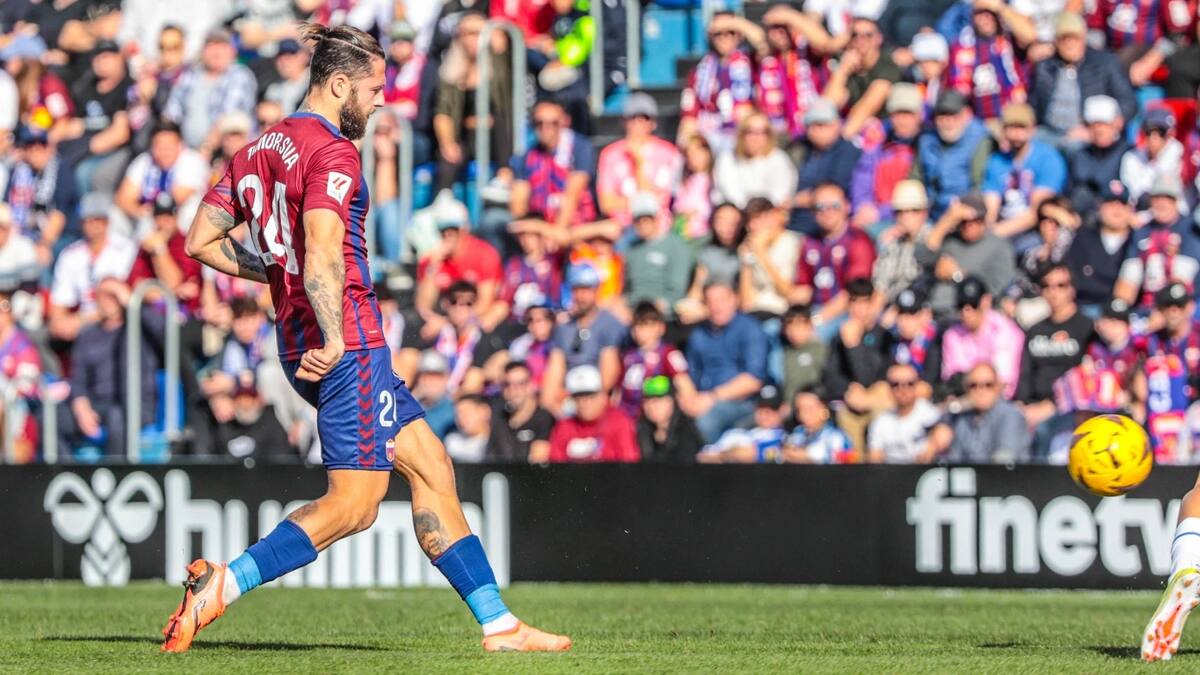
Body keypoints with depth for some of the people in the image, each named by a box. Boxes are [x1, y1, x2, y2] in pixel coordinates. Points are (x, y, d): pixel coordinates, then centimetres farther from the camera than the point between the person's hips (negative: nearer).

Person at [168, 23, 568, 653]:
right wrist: (333, 340, -35)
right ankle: (224, 582, -16)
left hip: (302, 343, 10)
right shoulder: (333, 153, -12)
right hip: (346, 338, -10)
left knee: (431, 465, 11)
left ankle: (498, 625, 11)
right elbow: (323, 255, -26)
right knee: (352, 504, -8)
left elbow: (199, 241, 15)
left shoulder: (258, 150, 15)